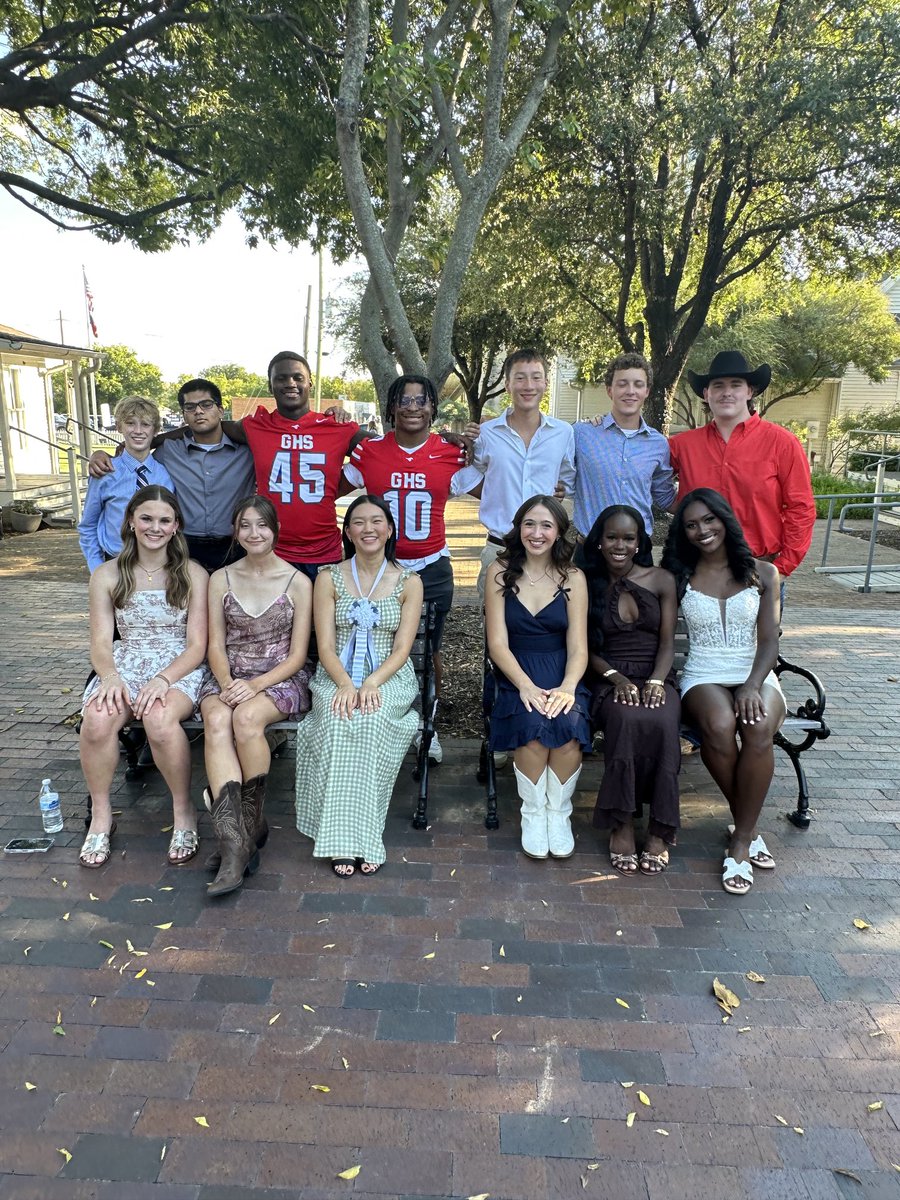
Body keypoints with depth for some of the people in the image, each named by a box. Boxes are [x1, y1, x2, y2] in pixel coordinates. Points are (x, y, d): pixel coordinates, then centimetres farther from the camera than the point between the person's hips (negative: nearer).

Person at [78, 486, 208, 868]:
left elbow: (197, 645, -3)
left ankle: (184, 811, -12)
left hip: (179, 669, -2)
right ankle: (100, 816, -7)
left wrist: (163, 679, -21)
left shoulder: (193, 574, 1)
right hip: (125, 666, 2)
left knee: (159, 718, -35)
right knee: (97, 719, -31)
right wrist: (110, 676, -20)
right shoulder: (107, 575, 7)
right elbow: (101, 641, 2)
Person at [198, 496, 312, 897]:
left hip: (280, 679, -2)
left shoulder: (298, 582, 1)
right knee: (216, 721, -32)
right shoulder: (221, 579, 10)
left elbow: (297, 655, -3)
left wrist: (255, 685, -17)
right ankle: (233, 838, -39)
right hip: (227, 677, 2)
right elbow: (216, 646, 6)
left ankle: (251, 820, -15)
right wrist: (227, 683, -15)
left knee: (246, 717, -35)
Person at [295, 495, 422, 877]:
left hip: (389, 678, 0)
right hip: (337, 677, 1)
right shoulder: (329, 579, 6)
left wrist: (372, 683, -21)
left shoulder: (409, 582, 5)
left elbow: (401, 649, -2)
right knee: (338, 720, -33)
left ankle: (363, 834, -24)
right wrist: (345, 684, -22)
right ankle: (343, 838, -27)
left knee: (369, 719, -34)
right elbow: (325, 647, -2)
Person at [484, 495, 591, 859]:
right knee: (534, 724, -31)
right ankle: (533, 813, -8)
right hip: (516, 674, -1)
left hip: (562, 674, 1)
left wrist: (567, 687, -22)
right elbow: (498, 643, -5)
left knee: (569, 725, -30)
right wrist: (526, 685, -21)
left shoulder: (572, 577, 5)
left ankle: (559, 812, -6)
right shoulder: (500, 571, 2)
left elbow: (578, 646, -2)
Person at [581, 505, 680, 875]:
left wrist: (656, 681, -15)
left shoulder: (661, 581, 8)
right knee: (626, 719, -35)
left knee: (661, 723, -33)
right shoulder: (588, 585, 6)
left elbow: (667, 642, 3)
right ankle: (621, 823, -21)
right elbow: (587, 649, 4)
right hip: (610, 681, -1)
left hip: (656, 678, 1)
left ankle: (660, 829, -19)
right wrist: (616, 677, -12)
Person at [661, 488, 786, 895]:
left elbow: (768, 641, 1)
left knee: (758, 729, -34)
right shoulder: (679, 578, 7)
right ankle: (749, 827, -9)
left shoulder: (762, 573, 7)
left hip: (756, 675, 1)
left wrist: (753, 685, -16)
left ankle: (740, 840, -17)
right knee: (720, 727, -34)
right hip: (704, 677, 0)